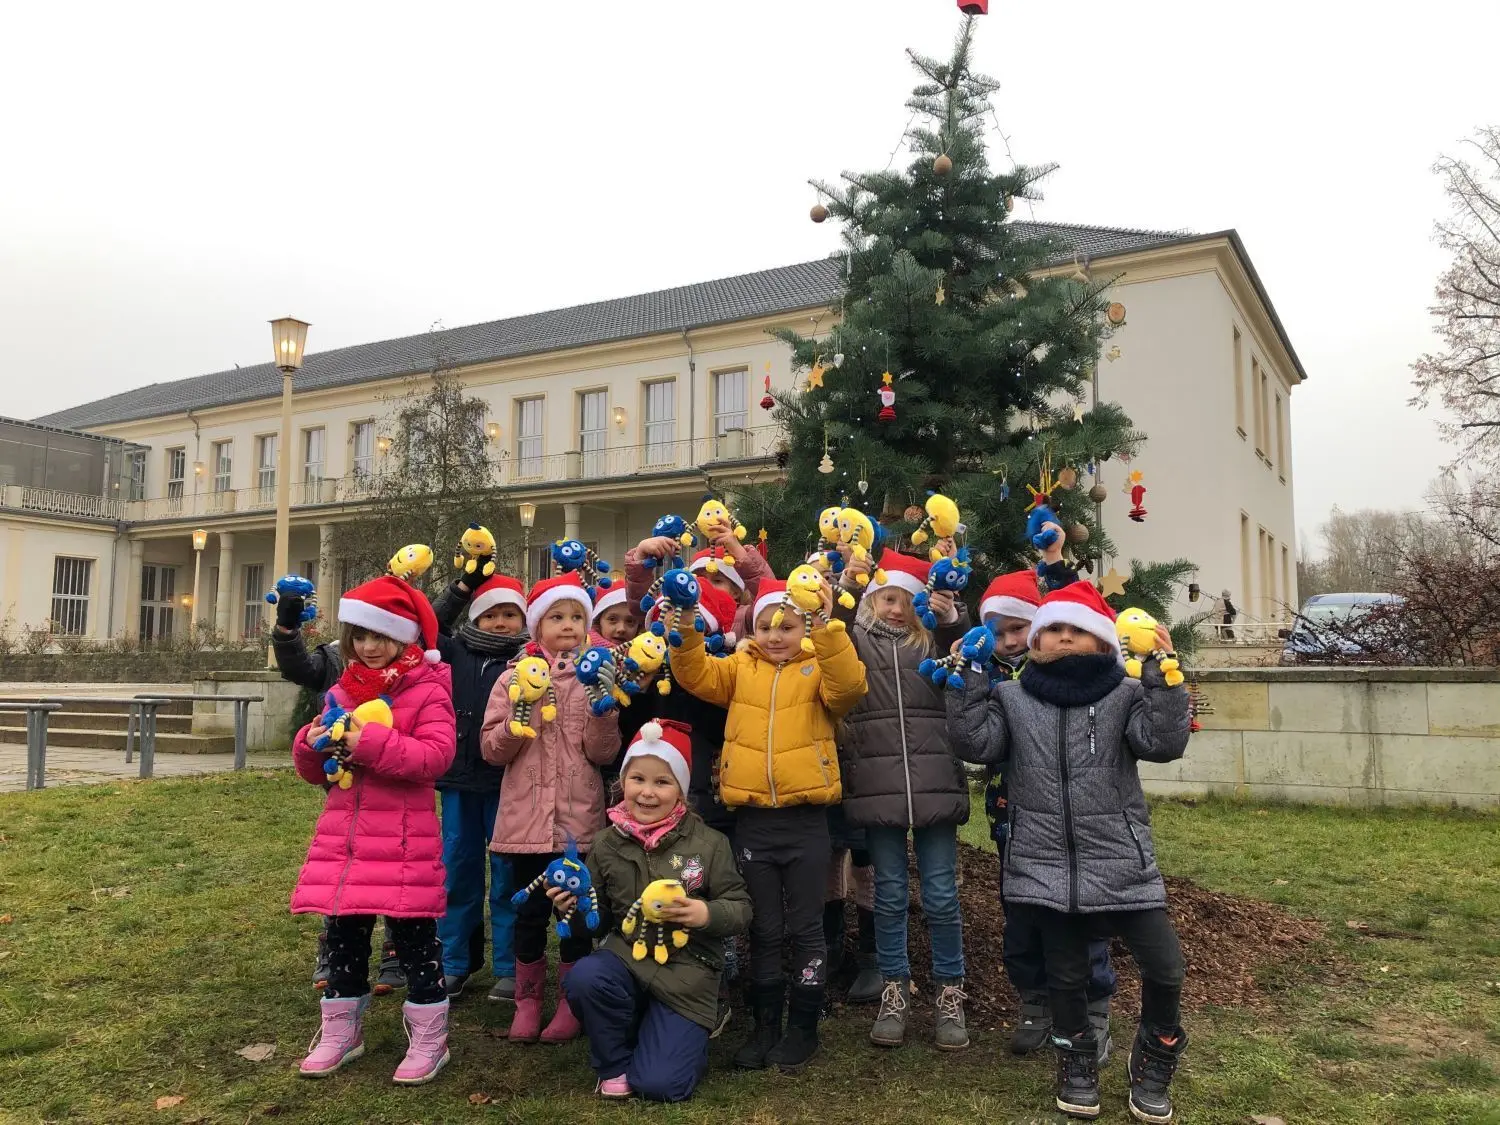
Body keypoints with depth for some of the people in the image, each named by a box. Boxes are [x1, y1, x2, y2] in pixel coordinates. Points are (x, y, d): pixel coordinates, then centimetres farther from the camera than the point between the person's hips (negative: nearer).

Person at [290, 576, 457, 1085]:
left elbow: (436, 755, -20)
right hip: (343, 835, 6)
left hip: (404, 841, -6)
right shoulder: (342, 692, 12)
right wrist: (313, 744, -5)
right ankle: (341, 1031, 31)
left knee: (414, 937, 3)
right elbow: (316, 772, 17)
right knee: (343, 936, 14)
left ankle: (428, 1038, 16)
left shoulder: (428, 691, -6)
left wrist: (373, 744, -27)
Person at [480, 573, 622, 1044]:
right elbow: (491, 749, 1)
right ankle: (527, 1001, 27)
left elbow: (604, 753, -4)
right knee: (530, 912, 10)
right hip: (527, 816, 0)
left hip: (579, 817, 0)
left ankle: (571, 1003, 24)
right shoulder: (514, 678, 3)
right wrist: (521, 718, -15)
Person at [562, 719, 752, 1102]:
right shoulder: (607, 845, 0)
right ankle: (614, 1066, -1)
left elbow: (741, 909, -5)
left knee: (661, 1085, -14)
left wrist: (708, 914, -25)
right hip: (627, 956, 2)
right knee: (584, 978, -32)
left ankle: (685, 1036, 24)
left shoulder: (709, 843, -7)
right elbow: (600, 919, 9)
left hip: (686, 972, -2)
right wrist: (577, 908, -13)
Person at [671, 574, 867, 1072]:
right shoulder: (740, 668, 9)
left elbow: (849, 686, -20)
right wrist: (686, 629, -22)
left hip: (805, 819, -2)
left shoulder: (820, 668, 1)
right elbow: (695, 675, -5)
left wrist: (826, 630, -31)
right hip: (752, 818, 3)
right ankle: (765, 1025, 26)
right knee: (763, 928, 13)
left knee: (805, 927, 8)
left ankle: (803, 1027, 23)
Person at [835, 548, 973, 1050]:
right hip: (878, 785, 0)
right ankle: (894, 990, 24)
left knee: (941, 896, 5)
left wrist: (953, 618, -20)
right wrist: (845, 585, -25)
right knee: (890, 895, 9)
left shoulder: (935, 641, 10)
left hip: (934, 782, 1)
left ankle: (949, 992, 21)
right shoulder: (855, 639, 7)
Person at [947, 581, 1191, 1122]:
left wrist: (1162, 676, -20)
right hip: (1047, 866, 1)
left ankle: (1154, 1059, 25)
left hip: (1120, 863, -1)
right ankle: (1076, 1061, 37)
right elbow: (974, 743, -4)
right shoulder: (1012, 697, 6)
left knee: (1164, 965, -4)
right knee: (1066, 972, 12)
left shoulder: (1124, 696, 1)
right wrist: (969, 679, -9)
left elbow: (1164, 742, -13)